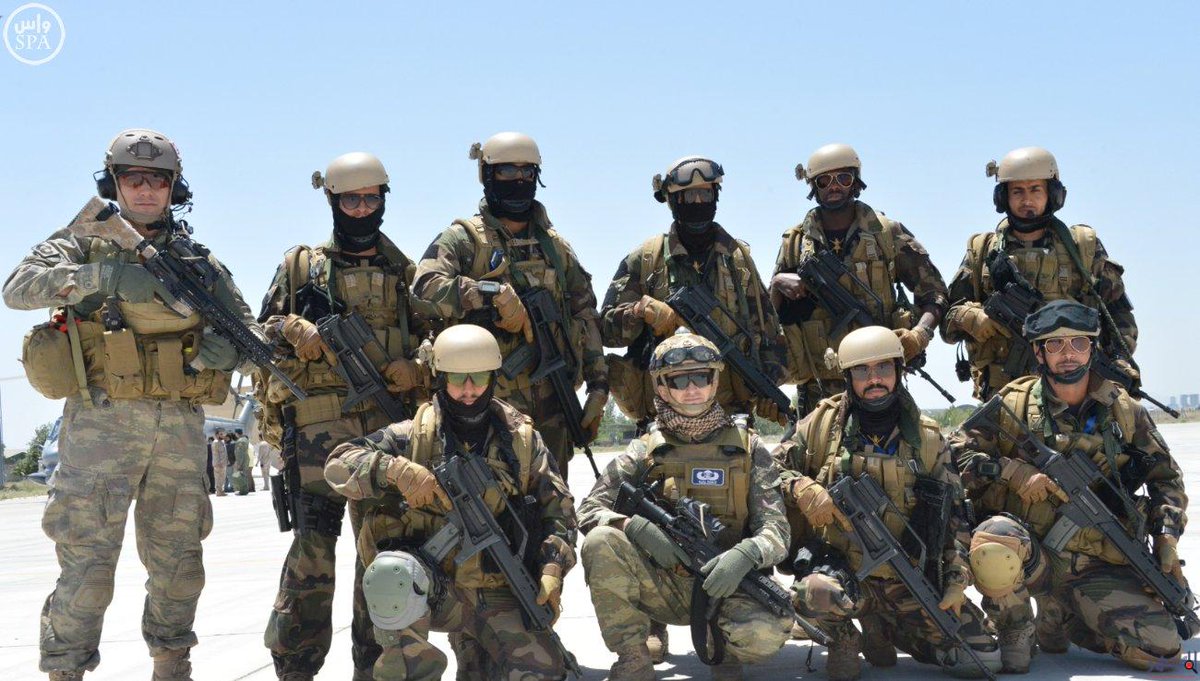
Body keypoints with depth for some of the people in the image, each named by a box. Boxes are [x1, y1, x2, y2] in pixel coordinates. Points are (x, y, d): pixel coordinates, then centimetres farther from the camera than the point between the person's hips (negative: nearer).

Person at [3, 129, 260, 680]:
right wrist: (105, 276, -23)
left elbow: (245, 326, 14)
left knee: (177, 560, 11)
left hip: (181, 425, 4)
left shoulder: (195, 256, 15)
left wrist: (226, 346, -11)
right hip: (103, 421, -4)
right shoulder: (87, 241, 5)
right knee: (87, 556, -7)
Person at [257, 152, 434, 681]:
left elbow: (434, 339, 13)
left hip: (387, 423, 2)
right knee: (314, 542, -9)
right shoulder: (299, 266, 13)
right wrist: (292, 331, -9)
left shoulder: (404, 273, 17)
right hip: (317, 422, -2)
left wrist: (414, 370, -7)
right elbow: (263, 332, 13)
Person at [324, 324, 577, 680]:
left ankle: (472, 644, 16)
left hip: (496, 596, 2)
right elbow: (339, 463, -4)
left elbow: (558, 507, 10)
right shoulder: (415, 435, 1)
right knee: (390, 573, -35)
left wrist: (552, 569, -6)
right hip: (429, 584, -2)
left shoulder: (522, 439, 6)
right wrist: (395, 470, -21)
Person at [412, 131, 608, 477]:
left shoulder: (554, 245, 19)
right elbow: (427, 287, -17)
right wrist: (492, 295, -25)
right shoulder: (464, 239, 1)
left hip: (552, 403, 6)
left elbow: (584, 313, 19)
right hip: (492, 400, -5)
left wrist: (598, 383, 13)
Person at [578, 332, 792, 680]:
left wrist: (746, 553, -26)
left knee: (770, 631, -33)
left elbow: (776, 530, -3)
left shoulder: (747, 448, 4)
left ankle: (723, 646, 5)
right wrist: (635, 526, -23)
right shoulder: (645, 450, 5)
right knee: (600, 542, -26)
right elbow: (589, 511, -1)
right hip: (661, 585, 1)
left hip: (723, 584, -1)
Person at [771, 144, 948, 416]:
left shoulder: (887, 233, 4)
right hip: (818, 385, 1)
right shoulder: (796, 241, 9)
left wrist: (921, 333, -13)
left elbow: (934, 293, 5)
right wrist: (779, 283, -7)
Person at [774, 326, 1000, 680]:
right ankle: (844, 638, -1)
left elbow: (953, 514, 10)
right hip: (841, 567, -3)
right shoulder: (824, 422, 1)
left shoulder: (927, 436, 7)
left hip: (909, 579, 3)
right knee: (817, 593, -40)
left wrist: (956, 581, 0)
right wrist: (802, 488, -17)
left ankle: (882, 627, 18)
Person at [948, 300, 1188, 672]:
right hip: (1031, 554, -2)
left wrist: (1167, 536, 1)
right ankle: (1016, 635, -6)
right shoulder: (1013, 404, 0)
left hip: (1099, 567, 3)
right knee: (993, 542, -38)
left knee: (1163, 651, -15)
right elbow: (957, 450, -2)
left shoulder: (1125, 412, 7)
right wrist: (1013, 472, -16)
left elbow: (1167, 477, 16)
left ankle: (1061, 616, 15)